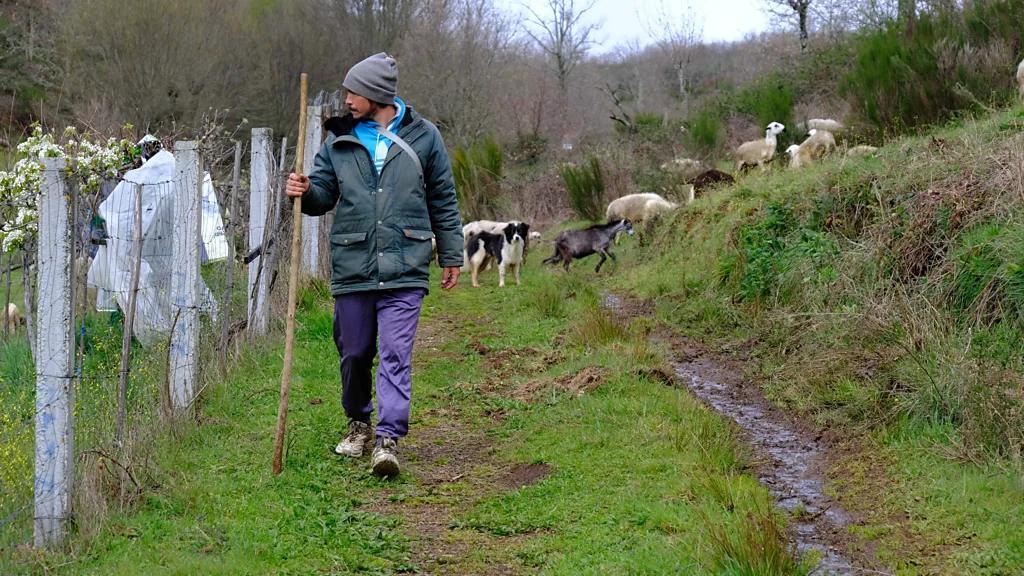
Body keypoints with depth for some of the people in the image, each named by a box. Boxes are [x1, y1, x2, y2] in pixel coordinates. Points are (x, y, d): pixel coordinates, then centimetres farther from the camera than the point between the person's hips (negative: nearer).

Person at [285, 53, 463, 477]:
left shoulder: (423, 137, 4)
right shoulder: (339, 140, 8)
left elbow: (443, 201, 10)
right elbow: (324, 194, 10)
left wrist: (451, 256, 11)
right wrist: (306, 192, -14)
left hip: (404, 268, -3)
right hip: (352, 266, 3)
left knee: (396, 355, -10)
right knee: (354, 353, 11)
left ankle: (389, 438, -11)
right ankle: (358, 422, 32)